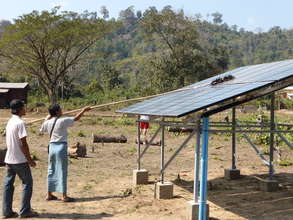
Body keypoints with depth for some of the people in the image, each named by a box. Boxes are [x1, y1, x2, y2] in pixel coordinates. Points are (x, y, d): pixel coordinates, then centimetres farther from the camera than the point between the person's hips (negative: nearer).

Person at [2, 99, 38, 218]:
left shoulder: (10, 122, 10)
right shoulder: (20, 123, -16)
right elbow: (23, 143, -19)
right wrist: (30, 159, -13)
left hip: (9, 159, 8)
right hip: (20, 159, -8)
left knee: (8, 184, 9)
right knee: (27, 183, 3)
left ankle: (7, 211, 13)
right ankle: (25, 211, 5)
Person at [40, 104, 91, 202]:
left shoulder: (47, 122, 4)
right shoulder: (62, 121, -13)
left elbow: (41, 130, 22)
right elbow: (76, 118, -7)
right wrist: (84, 110, 5)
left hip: (52, 146, 6)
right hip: (61, 147, -6)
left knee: (51, 171, 14)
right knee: (62, 171, -1)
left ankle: (49, 194, 21)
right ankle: (64, 196, 3)